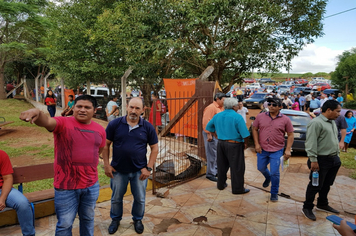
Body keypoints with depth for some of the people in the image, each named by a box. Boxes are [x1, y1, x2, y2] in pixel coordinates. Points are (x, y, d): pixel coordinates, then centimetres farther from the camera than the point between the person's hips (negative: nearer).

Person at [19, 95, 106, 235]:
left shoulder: (100, 130, 2)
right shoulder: (63, 123, -11)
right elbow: (47, 122, -33)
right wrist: (37, 113, -54)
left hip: (91, 185, 4)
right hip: (66, 186, -4)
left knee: (88, 219, 22)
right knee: (65, 224, 10)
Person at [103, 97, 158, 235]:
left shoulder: (148, 127, -6)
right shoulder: (115, 124, -8)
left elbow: (154, 148, -1)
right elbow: (106, 144, -1)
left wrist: (149, 168, -6)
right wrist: (106, 164, -5)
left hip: (139, 171, 0)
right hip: (118, 170, 0)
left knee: (140, 199, 14)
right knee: (116, 198, 18)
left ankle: (138, 219, 40)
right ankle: (115, 219, 43)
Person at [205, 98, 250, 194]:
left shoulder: (217, 116, 7)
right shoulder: (237, 117, -14)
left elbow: (209, 126, 20)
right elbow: (245, 134, -17)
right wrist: (245, 143, -2)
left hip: (221, 143, 7)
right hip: (234, 145, -6)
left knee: (222, 165, 18)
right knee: (237, 167, 4)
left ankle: (221, 184, 31)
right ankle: (238, 189, 12)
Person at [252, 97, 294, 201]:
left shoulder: (285, 119, -5)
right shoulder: (260, 116, -2)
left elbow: (291, 135, -1)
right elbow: (254, 129, 5)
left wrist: (288, 149, -8)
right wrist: (257, 144, -4)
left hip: (277, 151, -2)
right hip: (262, 149, 3)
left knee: (274, 173, 0)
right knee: (261, 168, 18)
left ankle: (274, 193, 20)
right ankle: (268, 178, 53)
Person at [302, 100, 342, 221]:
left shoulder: (332, 122, 14)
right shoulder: (316, 123, -17)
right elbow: (311, 143, -22)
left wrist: (337, 155, 20)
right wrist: (313, 160, -24)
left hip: (334, 159, 9)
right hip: (321, 160, -9)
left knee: (327, 184, 20)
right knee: (316, 186, 0)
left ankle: (322, 204, 37)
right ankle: (307, 208, 14)